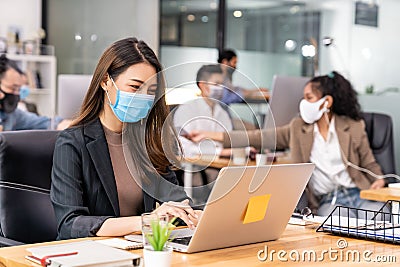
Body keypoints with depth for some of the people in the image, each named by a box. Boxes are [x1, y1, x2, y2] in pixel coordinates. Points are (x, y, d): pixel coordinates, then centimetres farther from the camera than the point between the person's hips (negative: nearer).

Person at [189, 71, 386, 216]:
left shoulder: (353, 127, 6)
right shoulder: (298, 128, 10)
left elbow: (369, 164, 13)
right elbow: (259, 137, 6)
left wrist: (378, 180, -11)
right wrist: (211, 136, 0)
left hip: (358, 195, 1)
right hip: (327, 202, 0)